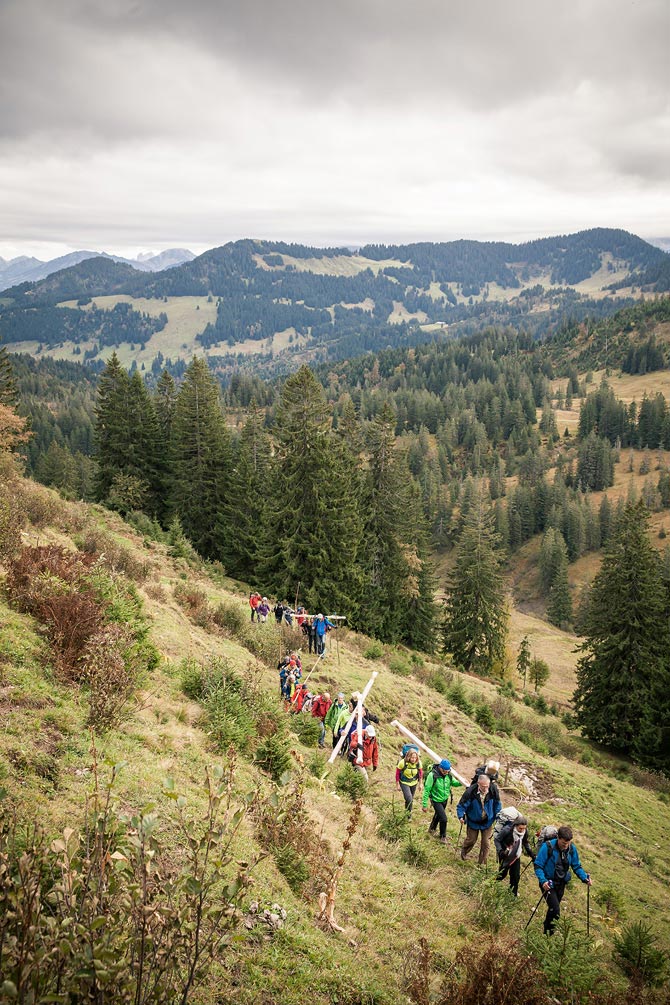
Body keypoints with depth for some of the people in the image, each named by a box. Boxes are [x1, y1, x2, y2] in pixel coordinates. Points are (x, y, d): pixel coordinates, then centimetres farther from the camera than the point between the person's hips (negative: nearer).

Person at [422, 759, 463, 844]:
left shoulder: (448, 775, -13)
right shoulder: (432, 775, -29)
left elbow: (454, 783, 4)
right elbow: (427, 790, -22)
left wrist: (460, 783, -20)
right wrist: (424, 805, -19)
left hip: (445, 800, 6)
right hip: (436, 801, -6)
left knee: (438, 815, 26)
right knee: (443, 818, -9)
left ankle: (432, 829, 53)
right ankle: (443, 836, 16)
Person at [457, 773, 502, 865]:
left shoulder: (493, 790, -21)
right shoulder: (471, 792, -29)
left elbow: (497, 804, -1)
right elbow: (462, 805, -17)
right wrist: (461, 816, -27)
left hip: (487, 822, 2)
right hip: (473, 822, -2)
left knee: (486, 843, 8)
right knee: (471, 840, 16)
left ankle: (483, 862, 27)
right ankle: (463, 852, 48)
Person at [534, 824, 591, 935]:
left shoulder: (572, 849, -8)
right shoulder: (548, 847, -23)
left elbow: (577, 866, 4)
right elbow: (538, 866, -19)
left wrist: (584, 878, -14)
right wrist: (543, 881, -34)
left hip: (561, 884, 5)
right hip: (548, 883, -5)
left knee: (554, 908, 19)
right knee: (555, 910, -16)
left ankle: (547, 929, 41)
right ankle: (548, 933, 0)